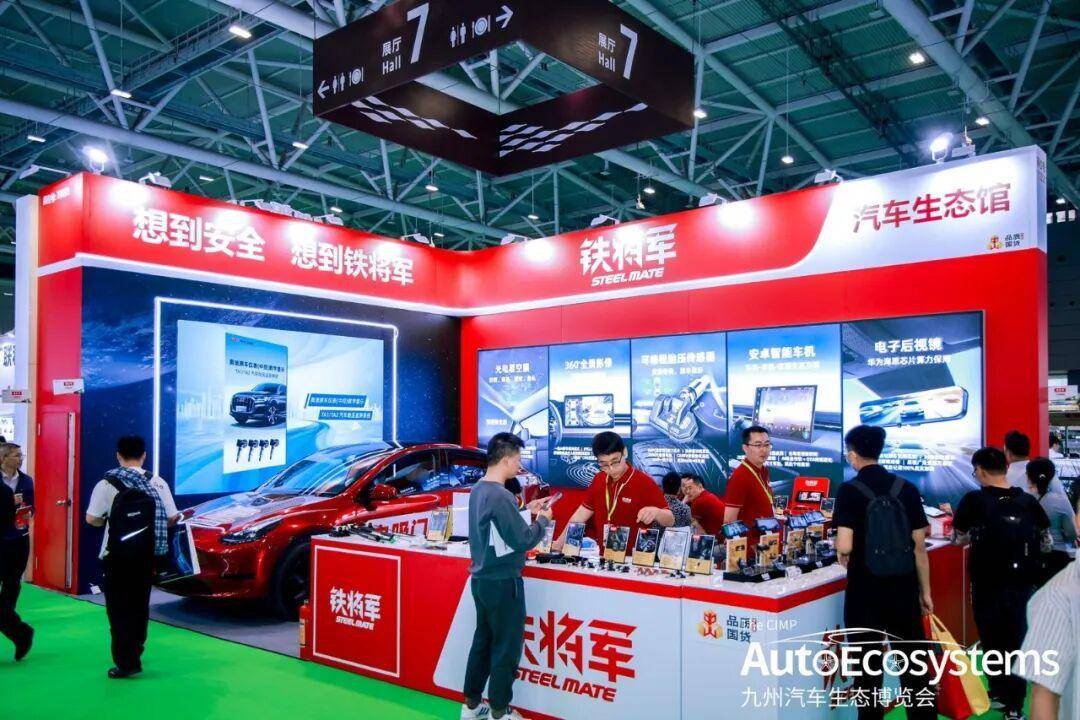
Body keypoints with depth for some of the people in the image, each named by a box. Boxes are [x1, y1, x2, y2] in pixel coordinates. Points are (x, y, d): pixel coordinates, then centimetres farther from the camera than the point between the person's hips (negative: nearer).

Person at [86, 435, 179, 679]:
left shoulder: (107, 483, -8)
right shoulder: (157, 483, -2)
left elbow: (91, 519, -10)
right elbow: (172, 518, -3)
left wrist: (109, 520, 11)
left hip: (118, 554, -3)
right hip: (147, 553, 3)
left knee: (119, 607, 4)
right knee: (140, 604, 18)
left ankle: (126, 661, 0)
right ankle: (134, 652, 27)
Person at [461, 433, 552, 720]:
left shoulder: (479, 489, 5)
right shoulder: (501, 496, -24)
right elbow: (522, 541, -22)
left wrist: (527, 510, 12)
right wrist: (542, 520, -6)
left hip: (482, 578, 9)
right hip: (502, 583, -9)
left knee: (483, 640, 18)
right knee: (507, 647, 5)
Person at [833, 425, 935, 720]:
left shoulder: (849, 490, -12)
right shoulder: (907, 488, 1)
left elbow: (845, 546, -20)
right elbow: (919, 546, 3)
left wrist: (842, 554, 3)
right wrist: (925, 591, 11)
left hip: (865, 592, -4)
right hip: (904, 590, 4)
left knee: (868, 668, 8)